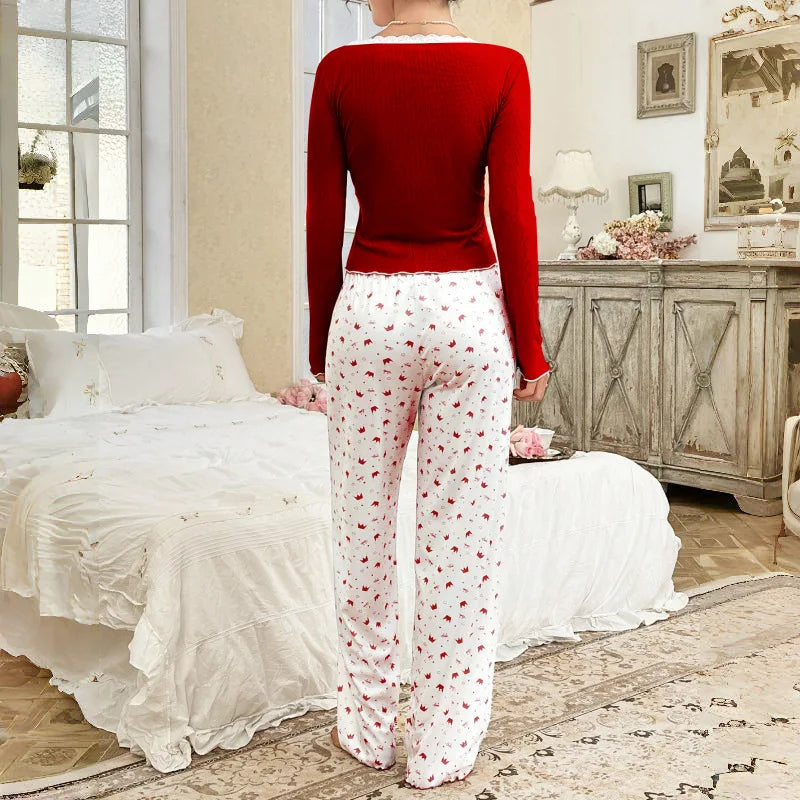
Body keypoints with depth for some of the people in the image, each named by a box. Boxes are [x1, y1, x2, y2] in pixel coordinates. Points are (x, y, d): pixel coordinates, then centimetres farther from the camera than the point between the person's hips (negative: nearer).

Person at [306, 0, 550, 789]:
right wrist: (529, 346, 1)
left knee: (364, 521, 12)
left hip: (371, 308, 1)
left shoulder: (340, 70, -1)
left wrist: (320, 338, 11)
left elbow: (323, 221, 0)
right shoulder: (500, 68, -2)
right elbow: (513, 212, -6)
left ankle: (367, 728, 25)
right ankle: (443, 746, 16)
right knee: (462, 530, 6)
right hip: (468, 309, 0)